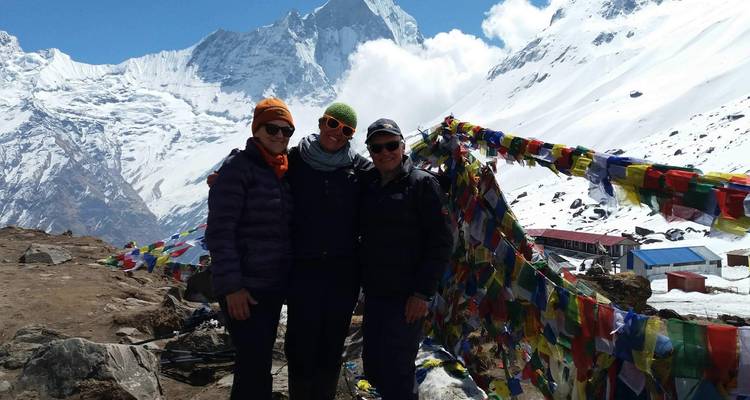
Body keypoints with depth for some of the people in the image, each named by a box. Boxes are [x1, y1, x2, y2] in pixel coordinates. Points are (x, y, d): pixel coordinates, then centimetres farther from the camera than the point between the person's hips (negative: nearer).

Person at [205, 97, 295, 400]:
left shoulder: (284, 173, 10)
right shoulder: (238, 168, -12)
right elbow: (219, 231, -17)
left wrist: (289, 277, 15)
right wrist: (231, 285, -20)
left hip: (275, 286, 7)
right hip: (244, 288, -7)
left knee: (260, 361, 18)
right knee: (253, 364, -5)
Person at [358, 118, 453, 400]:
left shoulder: (422, 183, -6)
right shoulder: (369, 187, 12)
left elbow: (441, 241, -11)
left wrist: (423, 292, -15)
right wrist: (364, 281, 10)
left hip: (406, 297, -7)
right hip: (374, 293, 7)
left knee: (396, 372, -4)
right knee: (372, 367, 14)